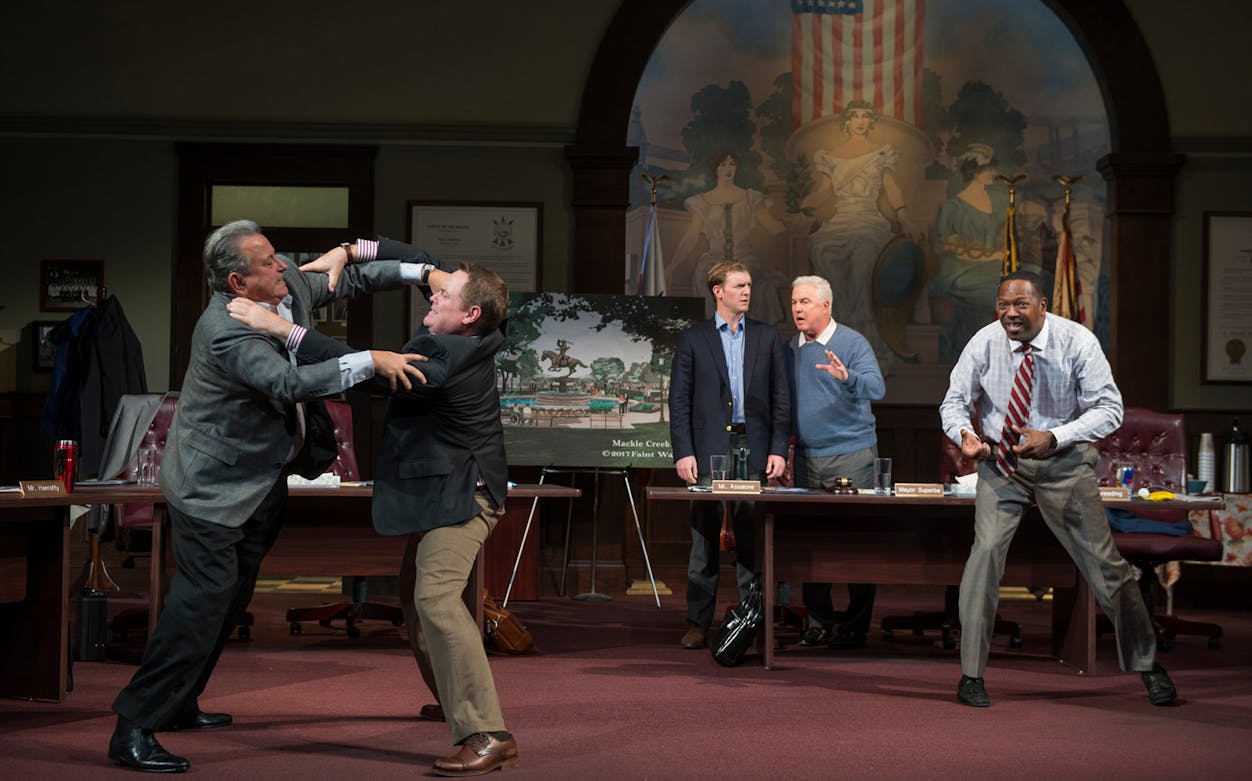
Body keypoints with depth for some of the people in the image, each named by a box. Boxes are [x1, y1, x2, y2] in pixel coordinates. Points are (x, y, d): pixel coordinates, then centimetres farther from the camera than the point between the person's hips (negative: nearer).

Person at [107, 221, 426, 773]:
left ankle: (178, 705, 31)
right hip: (213, 484, -10)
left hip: (264, 476, 10)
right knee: (203, 599, -13)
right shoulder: (226, 331, -29)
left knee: (231, 597, 17)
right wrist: (371, 361, -42)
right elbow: (291, 382, -40)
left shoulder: (290, 285, -2)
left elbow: (346, 280, 13)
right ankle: (133, 729, -8)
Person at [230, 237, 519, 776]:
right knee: (414, 594, 23)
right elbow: (423, 263, 11)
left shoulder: (447, 363, -28)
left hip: (459, 494, -11)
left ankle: (487, 736, -29)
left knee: (436, 596, -25)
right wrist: (350, 251, 2)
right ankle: (455, 700, 40)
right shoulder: (463, 340, -1)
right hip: (442, 489, 11)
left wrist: (280, 327, -29)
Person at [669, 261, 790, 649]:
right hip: (709, 450, -1)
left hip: (753, 449, 1)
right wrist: (682, 452, -6)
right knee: (704, 540, 0)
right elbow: (679, 402, 3)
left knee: (752, 541, 3)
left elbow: (780, 399, 9)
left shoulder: (767, 337, 10)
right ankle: (698, 624, 5)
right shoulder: (692, 339, 5)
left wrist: (778, 450, 0)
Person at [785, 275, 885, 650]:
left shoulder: (853, 343, -3)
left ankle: (855, 626, 0)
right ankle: (817, 622, 11)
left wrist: (847, 376, -37)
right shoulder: (791, 349, 12)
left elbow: (876, 387, -17)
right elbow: (784, 401, 17)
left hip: (851, 455, -5)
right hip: (806, 459, 5)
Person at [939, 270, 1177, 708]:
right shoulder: (984, 344, -11)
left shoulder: (1077, 343, -15)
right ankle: (971, 675, -6)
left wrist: (1052, 438, -28)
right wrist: (964, 435, -25)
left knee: (1104, 561, 2)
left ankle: (1147, 665, 20)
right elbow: (954, 401, -1)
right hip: (1000, 461, 1)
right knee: (986, 552, -16)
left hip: (1062, 462, -1)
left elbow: (1109, 409, -15)